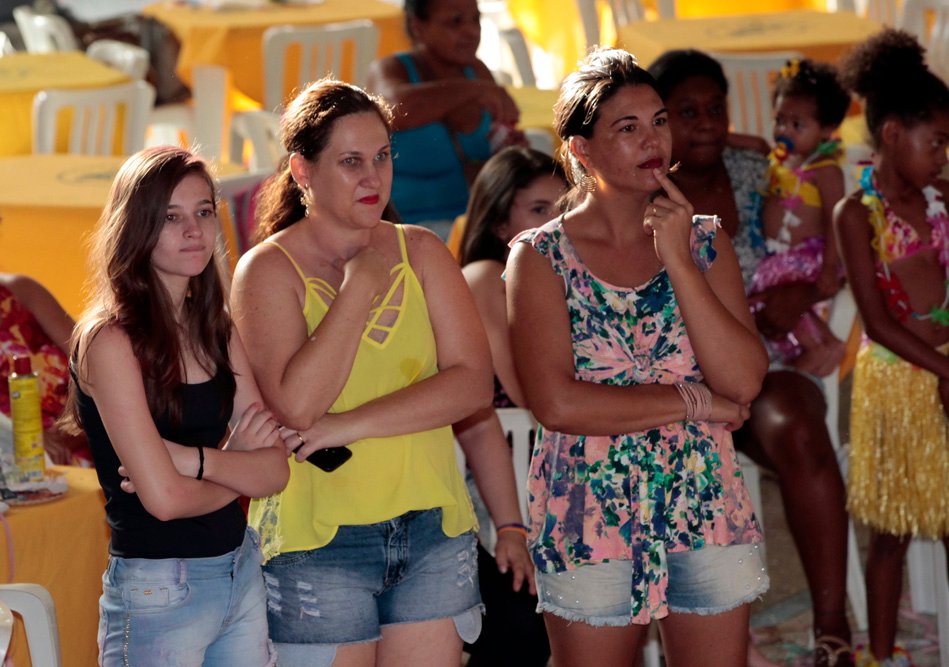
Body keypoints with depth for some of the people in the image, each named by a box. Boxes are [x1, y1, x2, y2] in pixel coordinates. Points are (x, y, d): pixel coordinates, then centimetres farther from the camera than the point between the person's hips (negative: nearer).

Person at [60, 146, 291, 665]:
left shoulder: (216, 330, 7)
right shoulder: (110, 340, -15)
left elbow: (276, 470, 0)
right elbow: (164, 498, -19)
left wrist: (194, 459, -17)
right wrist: (238, 470, -2)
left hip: (242, 567, 6)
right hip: (157, 589, -6)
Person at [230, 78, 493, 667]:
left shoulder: (421, 253, 7)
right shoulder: (269, 270, -3)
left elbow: (473, 383, -4)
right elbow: (296, 407, -17)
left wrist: (354, 424, -14)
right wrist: (359, 287, -13)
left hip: (433, 528, 3)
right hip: (319, 538, -3)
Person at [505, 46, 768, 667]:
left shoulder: (704, 242, 6)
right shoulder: (542, 256, -3)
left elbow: (744, 381, -7)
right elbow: (556, 404, -16)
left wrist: (678, 260, -12)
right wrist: (695, 402, -11)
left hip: (708, 515, 3)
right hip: (591, 521, -3)